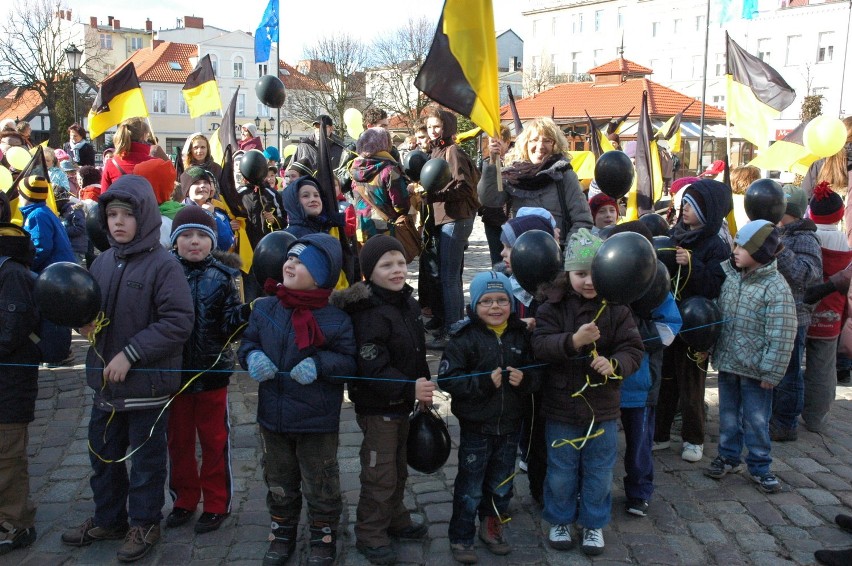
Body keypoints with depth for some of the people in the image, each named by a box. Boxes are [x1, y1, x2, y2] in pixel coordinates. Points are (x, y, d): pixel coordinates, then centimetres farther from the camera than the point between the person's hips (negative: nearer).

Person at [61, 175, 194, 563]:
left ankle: (144, 523, 28)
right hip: (105, 380, 6)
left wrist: (130, 354, -21)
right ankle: (108, 518, 38)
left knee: (145, 458, 10)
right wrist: (85, 323, -4)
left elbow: (178, 321, -20)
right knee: (103, 453, 19)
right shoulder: (103, 262, 4)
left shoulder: (163, 265, -15)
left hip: (148, 382, -6)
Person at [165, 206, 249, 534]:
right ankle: (184, 499, 32)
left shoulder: (222, 276, -5)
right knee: (178, 439, 15)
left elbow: (229, 325, -8)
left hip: (211, 371, -2)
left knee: (214, 440, 10)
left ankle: (216, 504, 23)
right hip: (173, 371, 2)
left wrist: (248, 312, -26)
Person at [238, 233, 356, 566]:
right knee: (279, 484, 20)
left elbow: (349, 361, -9)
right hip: (273, 416, 4)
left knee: (320, 486, 10)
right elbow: (248, 342, 10)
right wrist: (252, 357, -12)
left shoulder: (335, 319, -13)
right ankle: (282, 535, 39)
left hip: (317, 420, -4)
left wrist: (320, 364, -25)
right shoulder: (265, 308, -1)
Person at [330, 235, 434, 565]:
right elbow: (372, 368, -29)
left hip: (402, 403, 9)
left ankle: (395, 521, 40)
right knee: (380, 475, 1)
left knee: (399, 469, 23)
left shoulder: (409, 304, 5)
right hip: (377, 406, -9)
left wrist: (424, 388, 16)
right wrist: (410, 388, -36)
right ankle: (370, 536, 18)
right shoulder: (371, 314, -24)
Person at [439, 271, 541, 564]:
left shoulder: (521, 335, 0)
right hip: (476, 426, -4)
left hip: (510, 426, 4)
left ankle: (491, 525, 41)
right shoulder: (464, 338, -13)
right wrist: (483, 382, -26)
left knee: (501, 484, 20)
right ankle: (461, 537, 25)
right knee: (470, 487, 8)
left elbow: (537, 373, 5)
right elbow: (447, 378, -17)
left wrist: (525, 379, -17)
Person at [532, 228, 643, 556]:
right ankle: (560, 520, 36)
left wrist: (614, 363, -29)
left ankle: (594, 523, 36)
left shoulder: (616, 309, -5)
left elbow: (633, 350, -8)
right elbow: (540, 345, -19)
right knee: (561, 471, 14)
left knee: (599, 472, 15)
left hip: (602, 408, 1)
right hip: (561, 406, -1)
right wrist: (573, 341, -36)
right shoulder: (554, 307, -9)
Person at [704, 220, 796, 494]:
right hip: (726, 362, 5)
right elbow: (712, 308, 18)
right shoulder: (728, 272, 0)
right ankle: (729, 456, 34)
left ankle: (760, 466, 22)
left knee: (756, 420, 6)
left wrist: (771, 373, -17)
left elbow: (781, 336, -17)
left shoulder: (776, 288, -18)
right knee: (728, 414, 18)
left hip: (754, 369, -5)